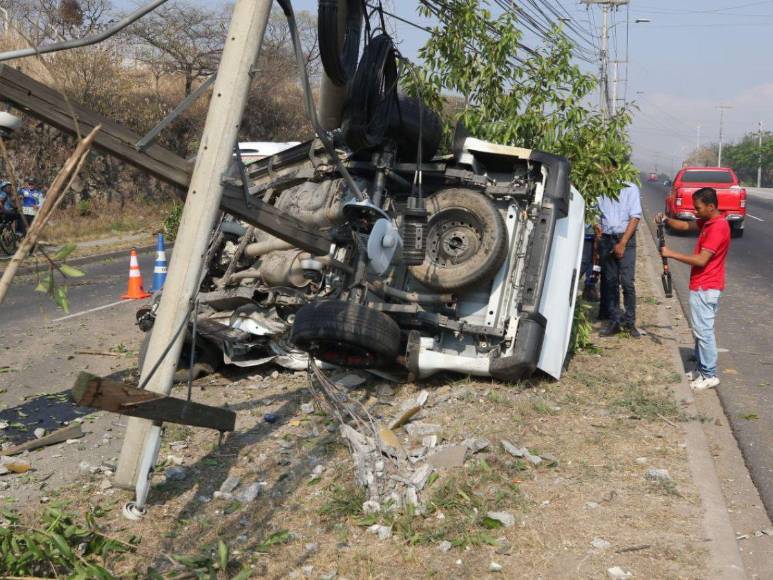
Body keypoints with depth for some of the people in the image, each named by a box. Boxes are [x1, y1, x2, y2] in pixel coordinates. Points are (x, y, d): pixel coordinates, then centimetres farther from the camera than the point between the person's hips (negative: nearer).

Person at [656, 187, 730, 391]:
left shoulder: (718, 227, -21)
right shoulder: (708, 222, 8)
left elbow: (701, 260, -25)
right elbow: (686, 226, 19)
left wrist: (671, 254, -20)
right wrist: (666, 220, -1)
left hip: (705, 288, -10)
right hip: (703, 286, 10)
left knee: (703, 330, -4)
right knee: (701, 329, 16)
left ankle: (709, 375, 3)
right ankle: (701, 368, 24)